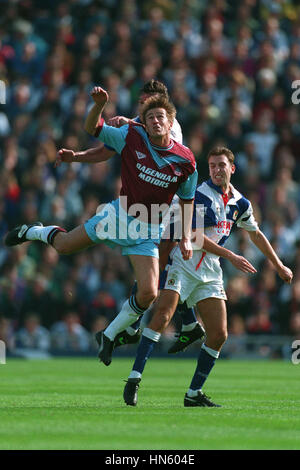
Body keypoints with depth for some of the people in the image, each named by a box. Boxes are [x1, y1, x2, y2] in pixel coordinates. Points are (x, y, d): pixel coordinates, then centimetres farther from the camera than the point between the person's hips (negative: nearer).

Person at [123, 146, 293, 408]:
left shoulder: (240, 204, 10)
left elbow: (256, 234, 26)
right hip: (182, 266, -6)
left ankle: (194, 394, 8)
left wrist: (278, 265, 30)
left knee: (219, 335, -2)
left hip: (210, 273, 6)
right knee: (162, 317, -24)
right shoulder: (200, 196, -10)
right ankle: (134, 379, -23)